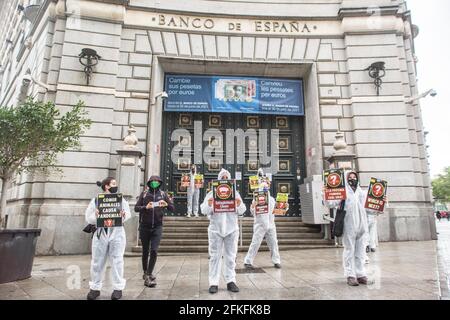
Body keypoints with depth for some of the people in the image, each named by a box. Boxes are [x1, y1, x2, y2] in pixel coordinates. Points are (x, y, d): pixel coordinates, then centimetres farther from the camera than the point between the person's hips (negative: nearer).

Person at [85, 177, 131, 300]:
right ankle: (95, 288, 21)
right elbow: (88, 218, 0)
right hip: (100, 234, 0)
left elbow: (128, 213, -2)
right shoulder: (95, 200, 2)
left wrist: (123, 215, -23)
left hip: (117, 233, 0)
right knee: (97, 261, 8)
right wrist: (95, 216, -20)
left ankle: (118, 288, 12)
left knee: (116, 261, 3)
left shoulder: (121, 199, 6)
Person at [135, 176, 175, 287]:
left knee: (154, 251, -10)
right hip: (144, 226, 1)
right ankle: (145, 272, 31)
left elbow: (173, 208, 1)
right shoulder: (144, 194, 1)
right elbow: (136, 208, -3)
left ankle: (148, 276, -3)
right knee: (145, 251, 13)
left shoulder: (163, 194, 2)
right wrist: (146, 207, -22)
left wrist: (166, 205, -21)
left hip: (157, 227, 0)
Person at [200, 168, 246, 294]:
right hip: (215, 229, -1)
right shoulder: (211, 193, 4)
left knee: (230, 256, 8)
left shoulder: (235, 193, 9)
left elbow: (242, 211, 4)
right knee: (215, 256, 2)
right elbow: (204, 211, -3)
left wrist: (239, 205, -18)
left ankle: (231, 281, 17)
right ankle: (213, 283, 8)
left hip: (232, 229, 2)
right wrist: (209, 205, -23)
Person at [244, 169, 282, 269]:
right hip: (260, 225, -4)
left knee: (274, 243, 9)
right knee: (255, 243, -4)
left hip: (270, 224, 5)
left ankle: (276, 261, 22)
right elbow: (252, 213, -9)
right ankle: (248, 261, 4)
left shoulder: (272, 199, 11)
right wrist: (253, 207, -28)